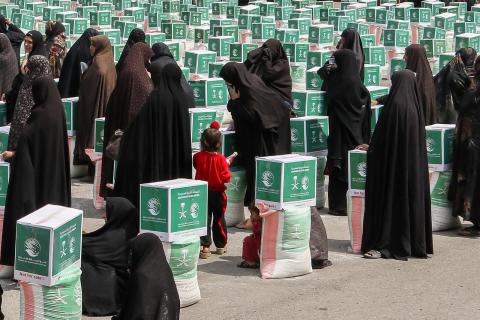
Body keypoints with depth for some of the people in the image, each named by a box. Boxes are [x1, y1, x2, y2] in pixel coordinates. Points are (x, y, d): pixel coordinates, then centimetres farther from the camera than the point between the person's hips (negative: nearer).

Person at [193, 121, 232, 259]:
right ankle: (221, 245, 23)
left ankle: (205, 246, -8)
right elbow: (226, 177, -13)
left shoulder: (198, 157, -10)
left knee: (205, 219, 2)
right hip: (218, 193, 0)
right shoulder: (221, 159, -15)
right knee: (219, 219, 14)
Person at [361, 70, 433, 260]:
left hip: (394, 161, -7)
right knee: (414, 197, 11)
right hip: (416, 163, 7)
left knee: (391, 200, -2)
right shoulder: (416, 106, 6)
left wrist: (371, 148, 7)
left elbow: (382, 135, -12)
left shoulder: (396, 105, -16)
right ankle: (416, 242, 15)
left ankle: (386, 244, 0)